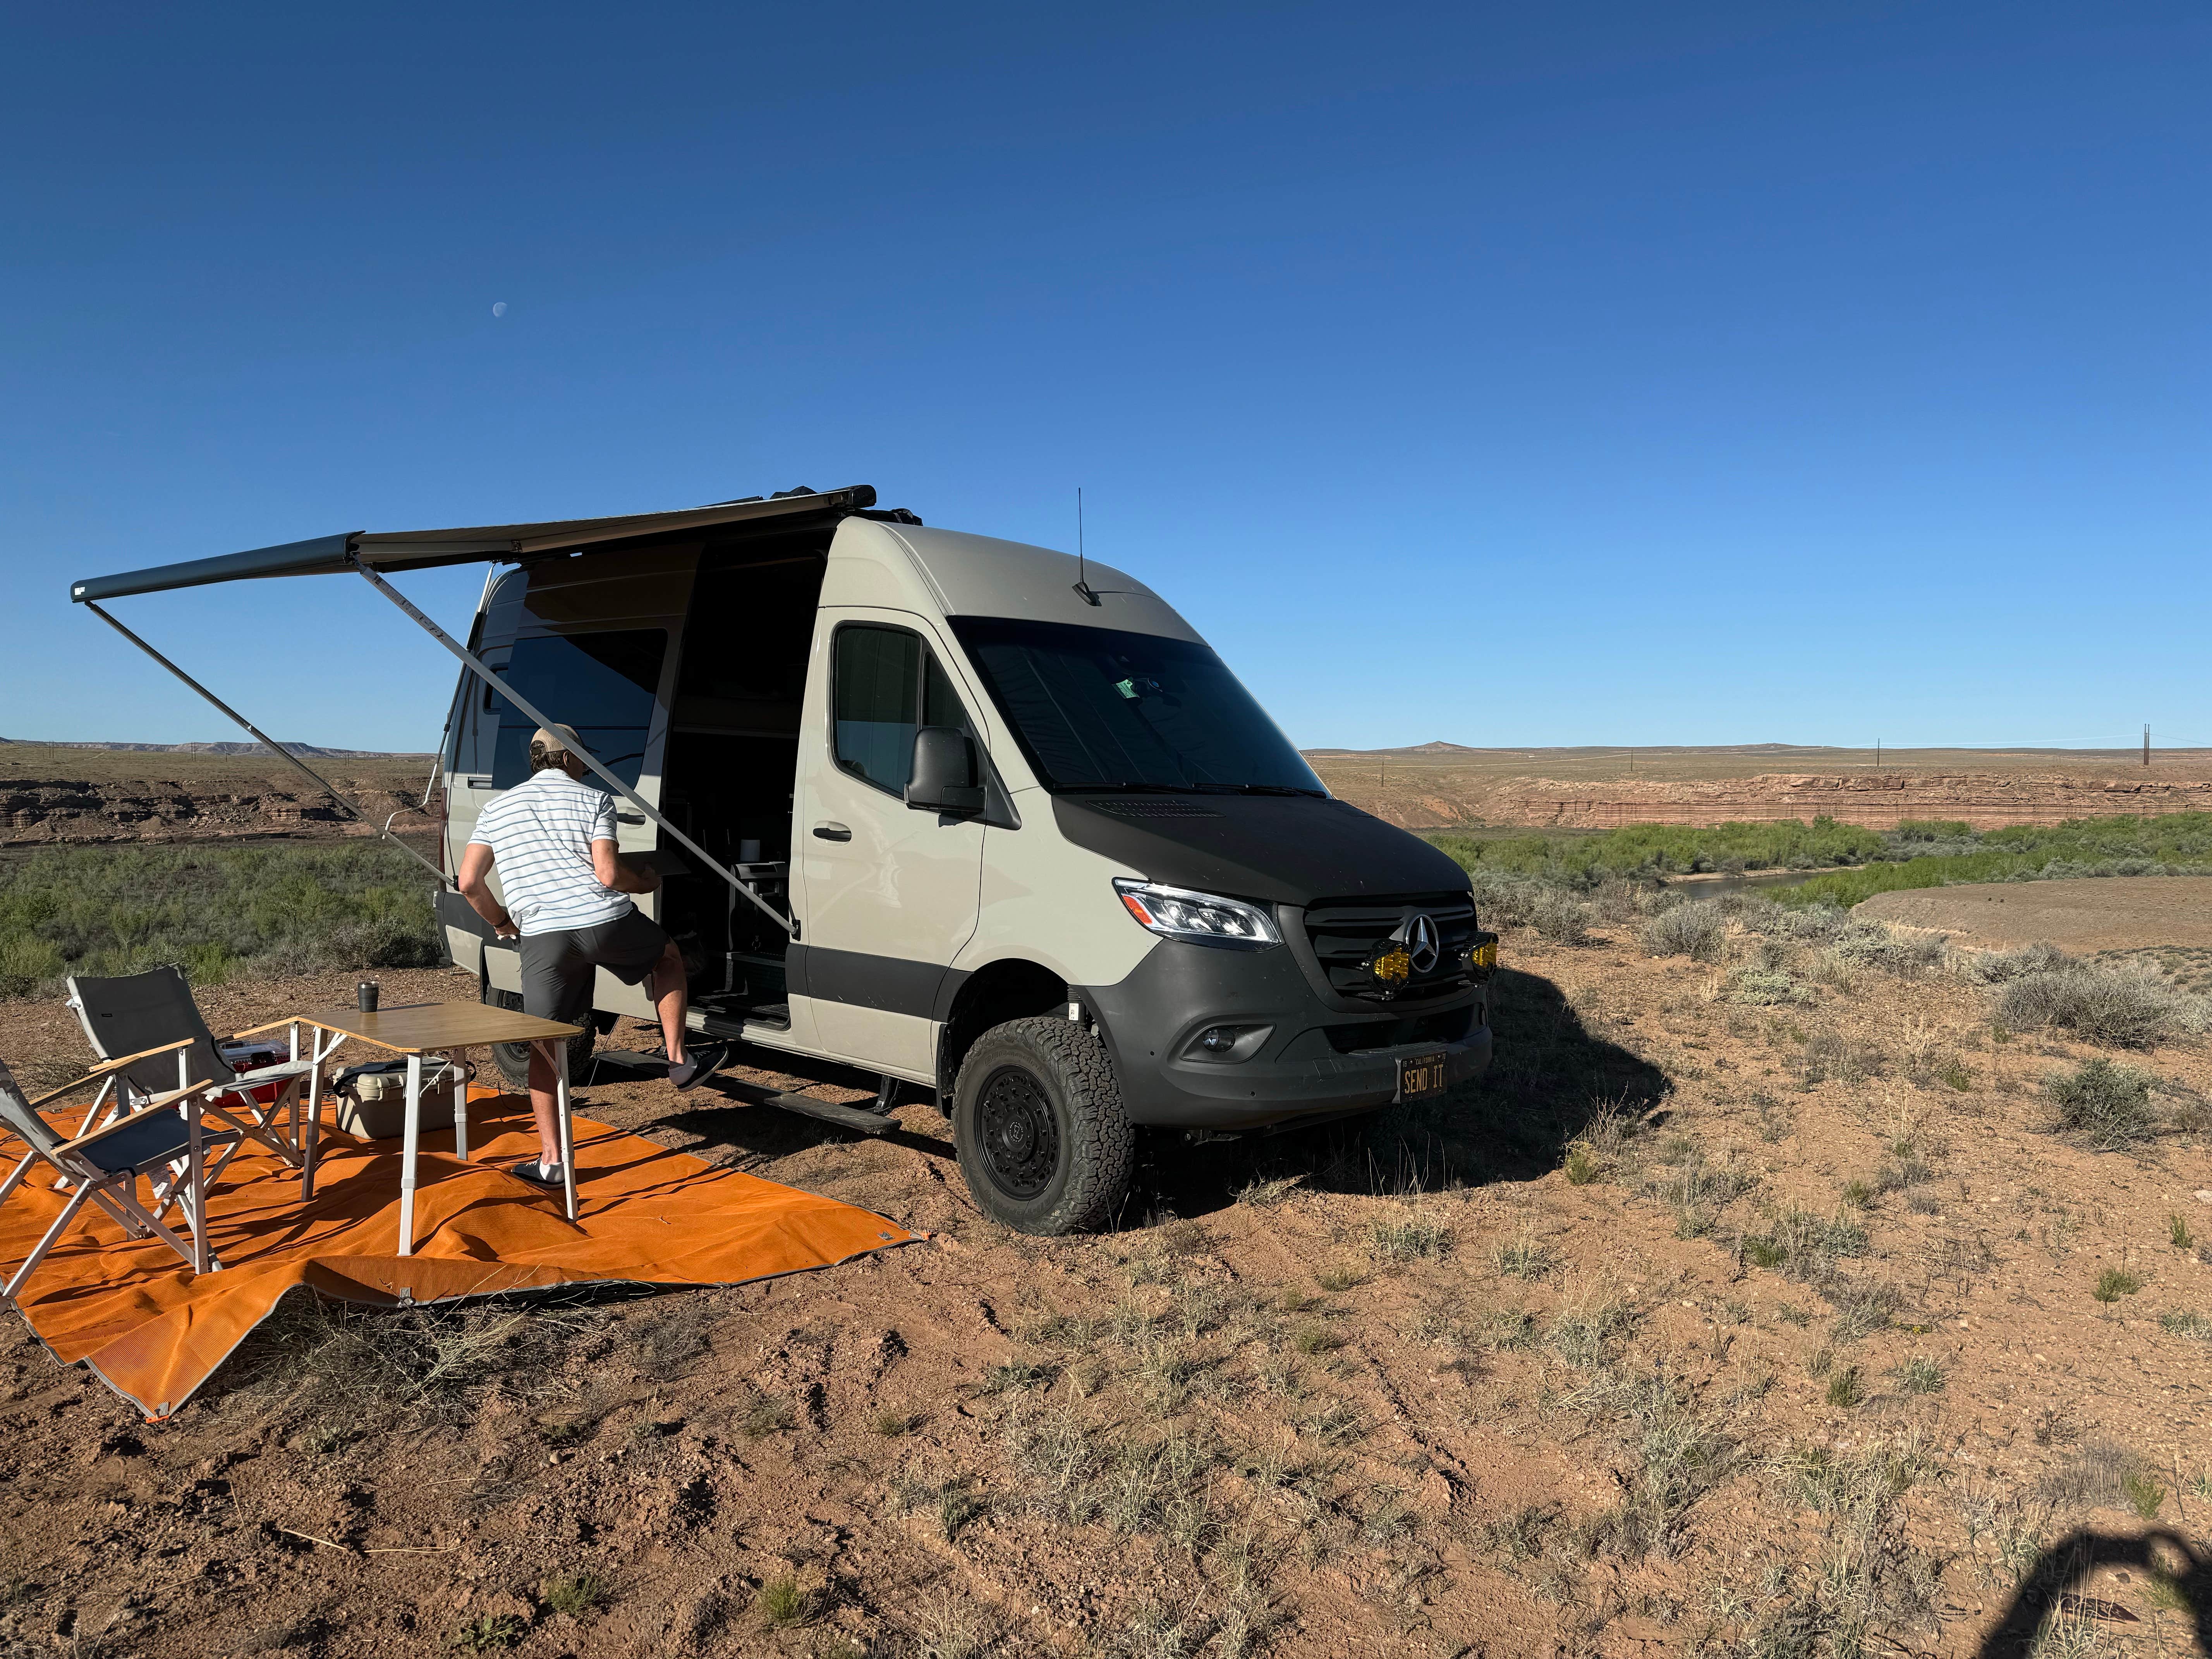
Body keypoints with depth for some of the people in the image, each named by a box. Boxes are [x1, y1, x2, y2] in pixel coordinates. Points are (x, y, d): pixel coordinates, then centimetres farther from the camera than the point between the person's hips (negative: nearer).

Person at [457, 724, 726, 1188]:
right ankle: (680, 1061, 26)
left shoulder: (498, 809, 18)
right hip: (607, 923, -2)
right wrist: (646, 882, 13)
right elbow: (608, 874, -7)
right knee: (669, 956, 29)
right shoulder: (593, 800, 7)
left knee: (544, 1043, 11)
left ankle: (551, 1160, 12)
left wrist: (501, 922, 26)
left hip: (542, 937, 2)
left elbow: (468, 882, 10)